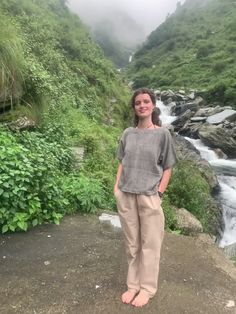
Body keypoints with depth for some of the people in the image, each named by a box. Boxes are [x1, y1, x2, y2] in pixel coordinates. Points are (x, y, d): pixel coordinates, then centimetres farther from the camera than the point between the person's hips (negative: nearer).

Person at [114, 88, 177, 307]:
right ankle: (133, 285, 32)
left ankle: (147, 288, 28)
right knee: (131, 244, 14)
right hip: (125, 196, 3)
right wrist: (117, 188, 2)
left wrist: (158, 193, -9)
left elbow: (167, 168, 0)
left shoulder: (162, 134, -2)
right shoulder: (128, 134, 7)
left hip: (149, 196, -3)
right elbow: (122, 164, 12)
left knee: (149, 244, 9)